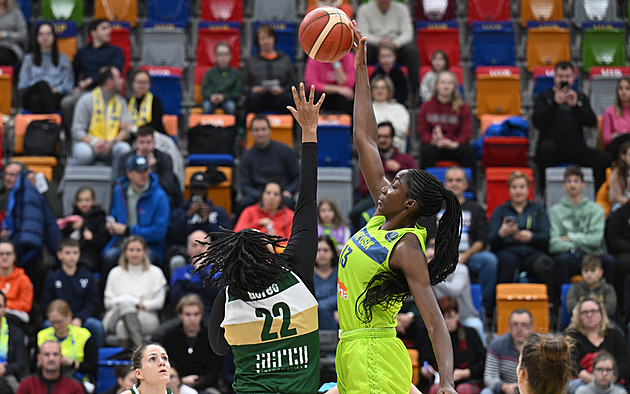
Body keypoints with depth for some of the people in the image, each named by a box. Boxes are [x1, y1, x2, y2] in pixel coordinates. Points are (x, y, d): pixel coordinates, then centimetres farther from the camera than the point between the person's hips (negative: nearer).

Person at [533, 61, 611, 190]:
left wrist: (576, 105, -4)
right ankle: (544, 190, -25)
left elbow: (592, 122, 8)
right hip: (553, 148, -3)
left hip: (576, 148, 3)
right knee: (546, 147, -39)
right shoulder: (545, 97, 14)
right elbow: (537, 121, -4)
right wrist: (556, 103, -11)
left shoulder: (580, 97, 22)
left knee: (604, 158, -21)